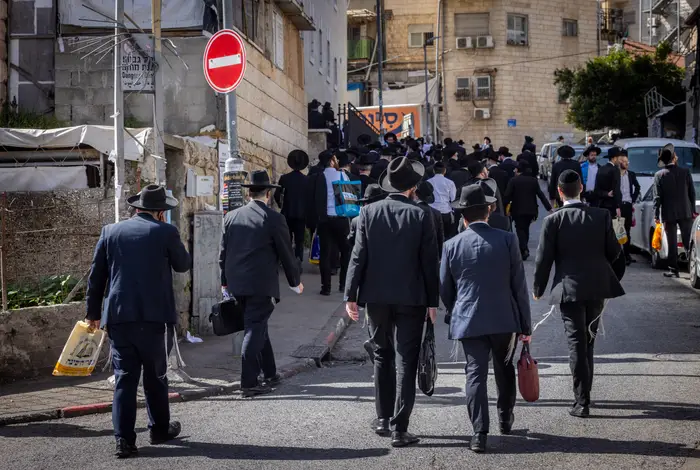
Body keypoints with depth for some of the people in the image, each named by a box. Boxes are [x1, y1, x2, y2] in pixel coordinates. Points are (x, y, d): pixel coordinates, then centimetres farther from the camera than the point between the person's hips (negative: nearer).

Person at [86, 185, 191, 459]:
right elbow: (183, 265, 10)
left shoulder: (110, 232, 7)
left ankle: (124, 439, -2)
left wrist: (93, 313, 16)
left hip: (118, 316, 2)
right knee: (156, 375, 14)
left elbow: (96, 276, 8)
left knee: (124, 377, 4)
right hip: (153, 316, -2)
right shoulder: (165, 232, -3)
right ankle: (159, 429, 27)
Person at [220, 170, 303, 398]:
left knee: (257, 327, 18)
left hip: (237, 285, 6)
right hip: (261, 285, -5)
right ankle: (249, 383, -4)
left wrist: (225, 282, 19)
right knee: (255, 330, -3)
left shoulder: (231, 217, 5)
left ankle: (269, 374, 29)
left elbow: (223, 252, 9)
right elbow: (286, 253, -3)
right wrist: (295, 282, 10)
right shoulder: (274, 219, -9)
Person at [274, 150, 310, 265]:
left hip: (287, 213, 0)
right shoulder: (307, 179, -6)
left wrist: (281, 205, 11)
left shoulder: (284, 178, -6)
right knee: (299, 240, 5)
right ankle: (298, 260, -7)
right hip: (302, 213, 0)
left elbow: (277, 195, -7)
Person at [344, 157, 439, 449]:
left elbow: (358, 257, -4)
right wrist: (433, 301, 3)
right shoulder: (420, 216, -7)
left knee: (382, 355, 18)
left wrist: (350, 296, 1)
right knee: (406, 361, 2)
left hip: (376, 296, 2)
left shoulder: (369, 213, -3)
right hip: (411, 298, -2)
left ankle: (383, 418, 25)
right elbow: (429, 262, -5)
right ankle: (399, 428, -1)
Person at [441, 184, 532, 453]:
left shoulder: (452, 245, -3)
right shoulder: (506, 240, -6)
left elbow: (444, 289, 5)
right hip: (504, 318, 0)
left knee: (476, 374, 1)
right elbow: (519, 286, -4)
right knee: (504, 371, 19)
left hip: (469, 320, 0)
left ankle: (480, 432, -8)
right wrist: (526, 325, 4)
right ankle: (506, 419, 35)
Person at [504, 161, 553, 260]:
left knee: (520, 229, 0)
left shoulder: (513, 181, -9)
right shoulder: (533, 180, 2)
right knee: (525, 228, 18)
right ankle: (524, 249, 24)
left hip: (518, 210, -4)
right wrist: (549, 208, 2)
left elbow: (507, 196, -13)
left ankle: (524, 249, -18)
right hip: (531, 210, 4)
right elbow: (541, 195, 0)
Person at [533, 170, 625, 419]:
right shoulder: (602, 216, -1)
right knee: (588, 342, 17)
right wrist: (613, 280, 21)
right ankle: (584, 394, 27)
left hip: (569, 288, -3)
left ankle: (582, 401, -3)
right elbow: (614, 252, 4)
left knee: (577, 344, 0)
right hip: (598, 286, 3)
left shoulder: (552, 221, -9)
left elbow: (543, 259, -6)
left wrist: (538, 289, 8)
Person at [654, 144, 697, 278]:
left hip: (669, 214, -1)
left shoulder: (659, 175, -6)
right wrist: (693, 210, 11)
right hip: (686, 212, 1)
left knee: (672, 243, 4)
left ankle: (673, 270, 5)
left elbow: (657, 197, -7)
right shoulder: (685, 172, -2)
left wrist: (656, 215, -2)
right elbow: (692, 193, 2)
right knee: (688, 242, 9)